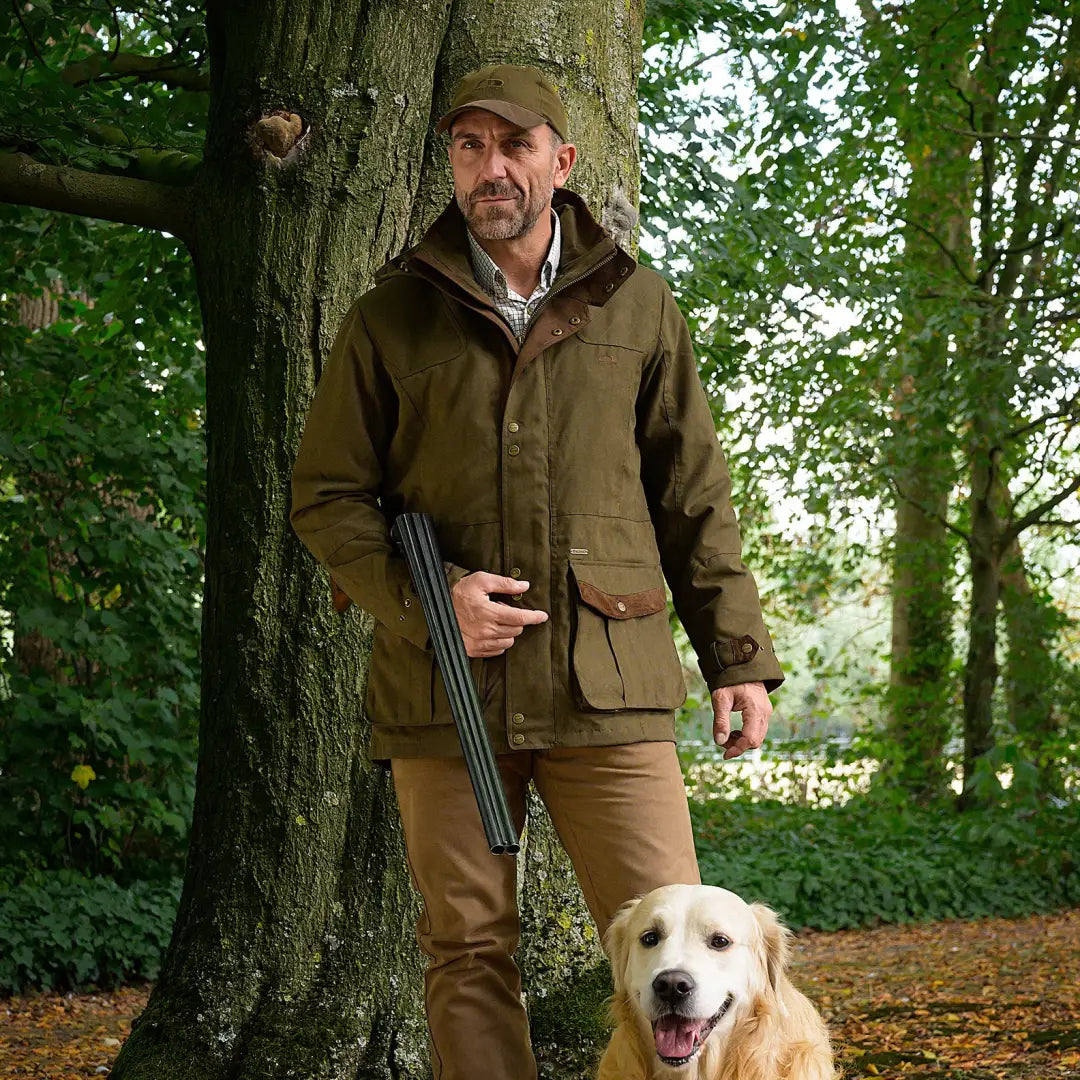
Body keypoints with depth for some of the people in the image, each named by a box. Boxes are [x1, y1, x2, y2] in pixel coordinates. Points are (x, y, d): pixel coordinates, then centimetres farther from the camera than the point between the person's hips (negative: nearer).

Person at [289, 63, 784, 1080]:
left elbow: (693, 497, 13)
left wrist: (739, 655, 7)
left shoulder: (637, 305, 10)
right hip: (443, 690, 0)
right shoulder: (392, 316, 7)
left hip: (606, 685, 0)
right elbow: (326, 498, 7)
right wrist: (424, 601, -9)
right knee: (468, 955, 5)